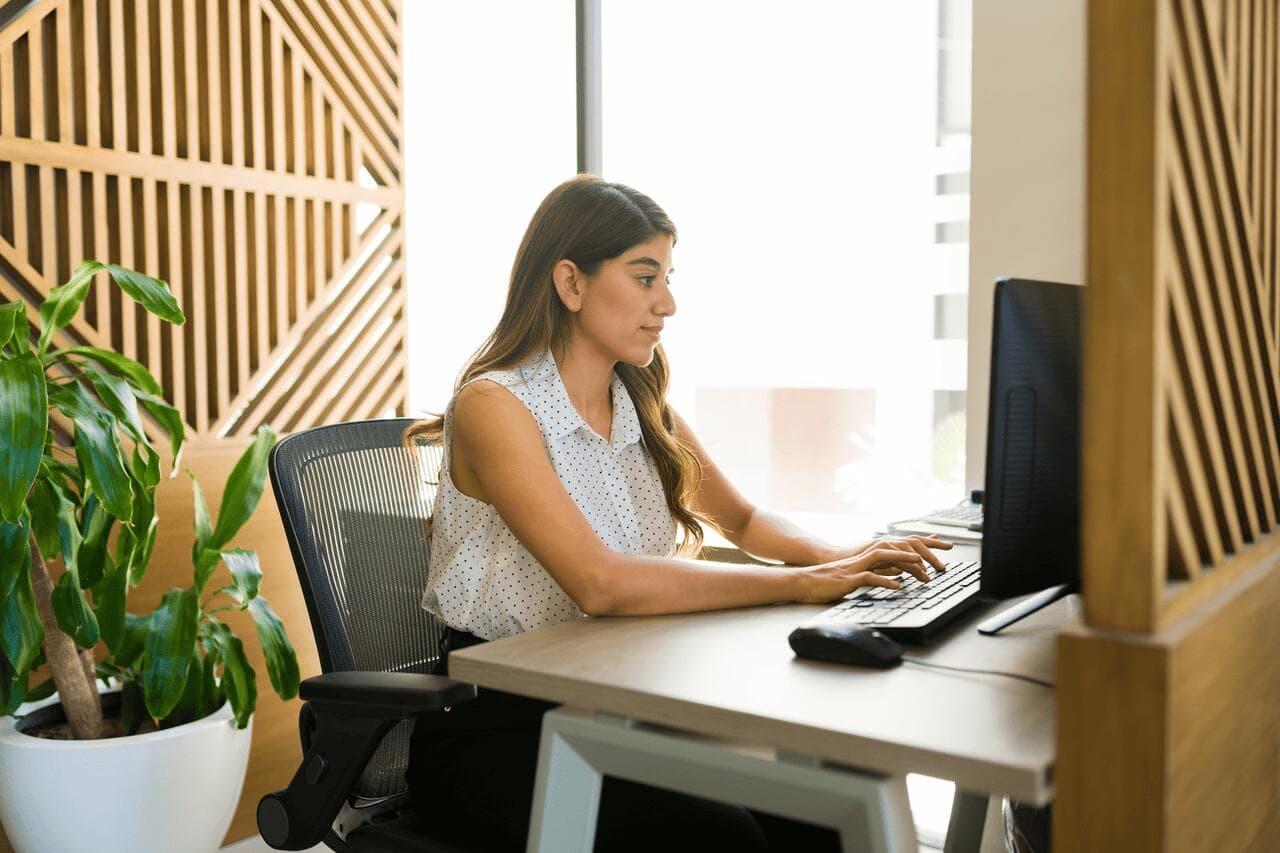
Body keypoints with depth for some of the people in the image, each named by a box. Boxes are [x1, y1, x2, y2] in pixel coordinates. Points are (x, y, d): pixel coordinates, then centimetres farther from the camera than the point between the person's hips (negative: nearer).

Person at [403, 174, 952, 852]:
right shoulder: (494, 405, -14)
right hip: (495, 727, -6)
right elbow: (600, 582, -26)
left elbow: (740, 520, 21)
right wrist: (799, 584, -23)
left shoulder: (642, 408, 8)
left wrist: (834, 557, 0)